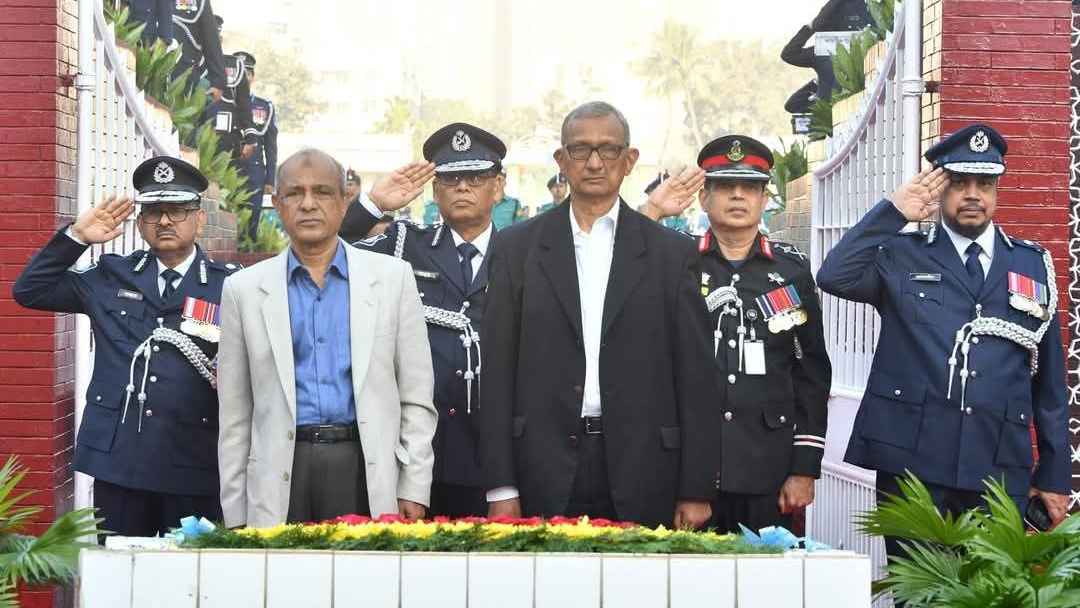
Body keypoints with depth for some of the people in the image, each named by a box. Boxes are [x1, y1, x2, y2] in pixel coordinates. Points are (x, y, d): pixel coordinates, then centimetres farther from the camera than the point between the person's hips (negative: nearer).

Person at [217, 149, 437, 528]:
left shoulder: (392, 277, 7)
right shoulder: (244, 289, 8)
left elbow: (416, 398, 6)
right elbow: (234, 414, 9)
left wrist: (414, 490, -1)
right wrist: (235, 515, 5)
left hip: (368, 468, 0)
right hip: (282, 473, 1)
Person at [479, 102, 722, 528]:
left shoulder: (671, 253, 7)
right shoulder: (517, 248, 8)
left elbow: (696, 378, 5)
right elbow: (498, 372, 5)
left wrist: (696, 491, 0)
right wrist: (501, 488, -1)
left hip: (641, 480, 0)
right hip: (546, 475, 0)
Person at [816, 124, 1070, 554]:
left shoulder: (1033, 265, 13)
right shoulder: (902, 255, 7)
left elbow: (1050, 376, 13)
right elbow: (834, 276, -11)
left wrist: (1055, 473, 11)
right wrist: (893, 212, -9)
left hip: (1001, 470, 2)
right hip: (911, 461, -2)